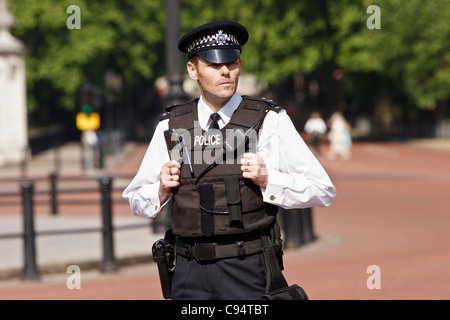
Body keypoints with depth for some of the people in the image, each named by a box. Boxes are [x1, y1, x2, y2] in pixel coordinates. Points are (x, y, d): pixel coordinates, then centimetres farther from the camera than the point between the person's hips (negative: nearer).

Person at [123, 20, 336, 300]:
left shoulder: (270, 121, 1)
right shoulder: (171, 127, 10)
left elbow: (323, 191, 0)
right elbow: (136, 200, 19)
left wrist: (267, 179, -13)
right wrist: (162, 190, -2)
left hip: (247, 269, -3)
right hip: (190, 271, 3)